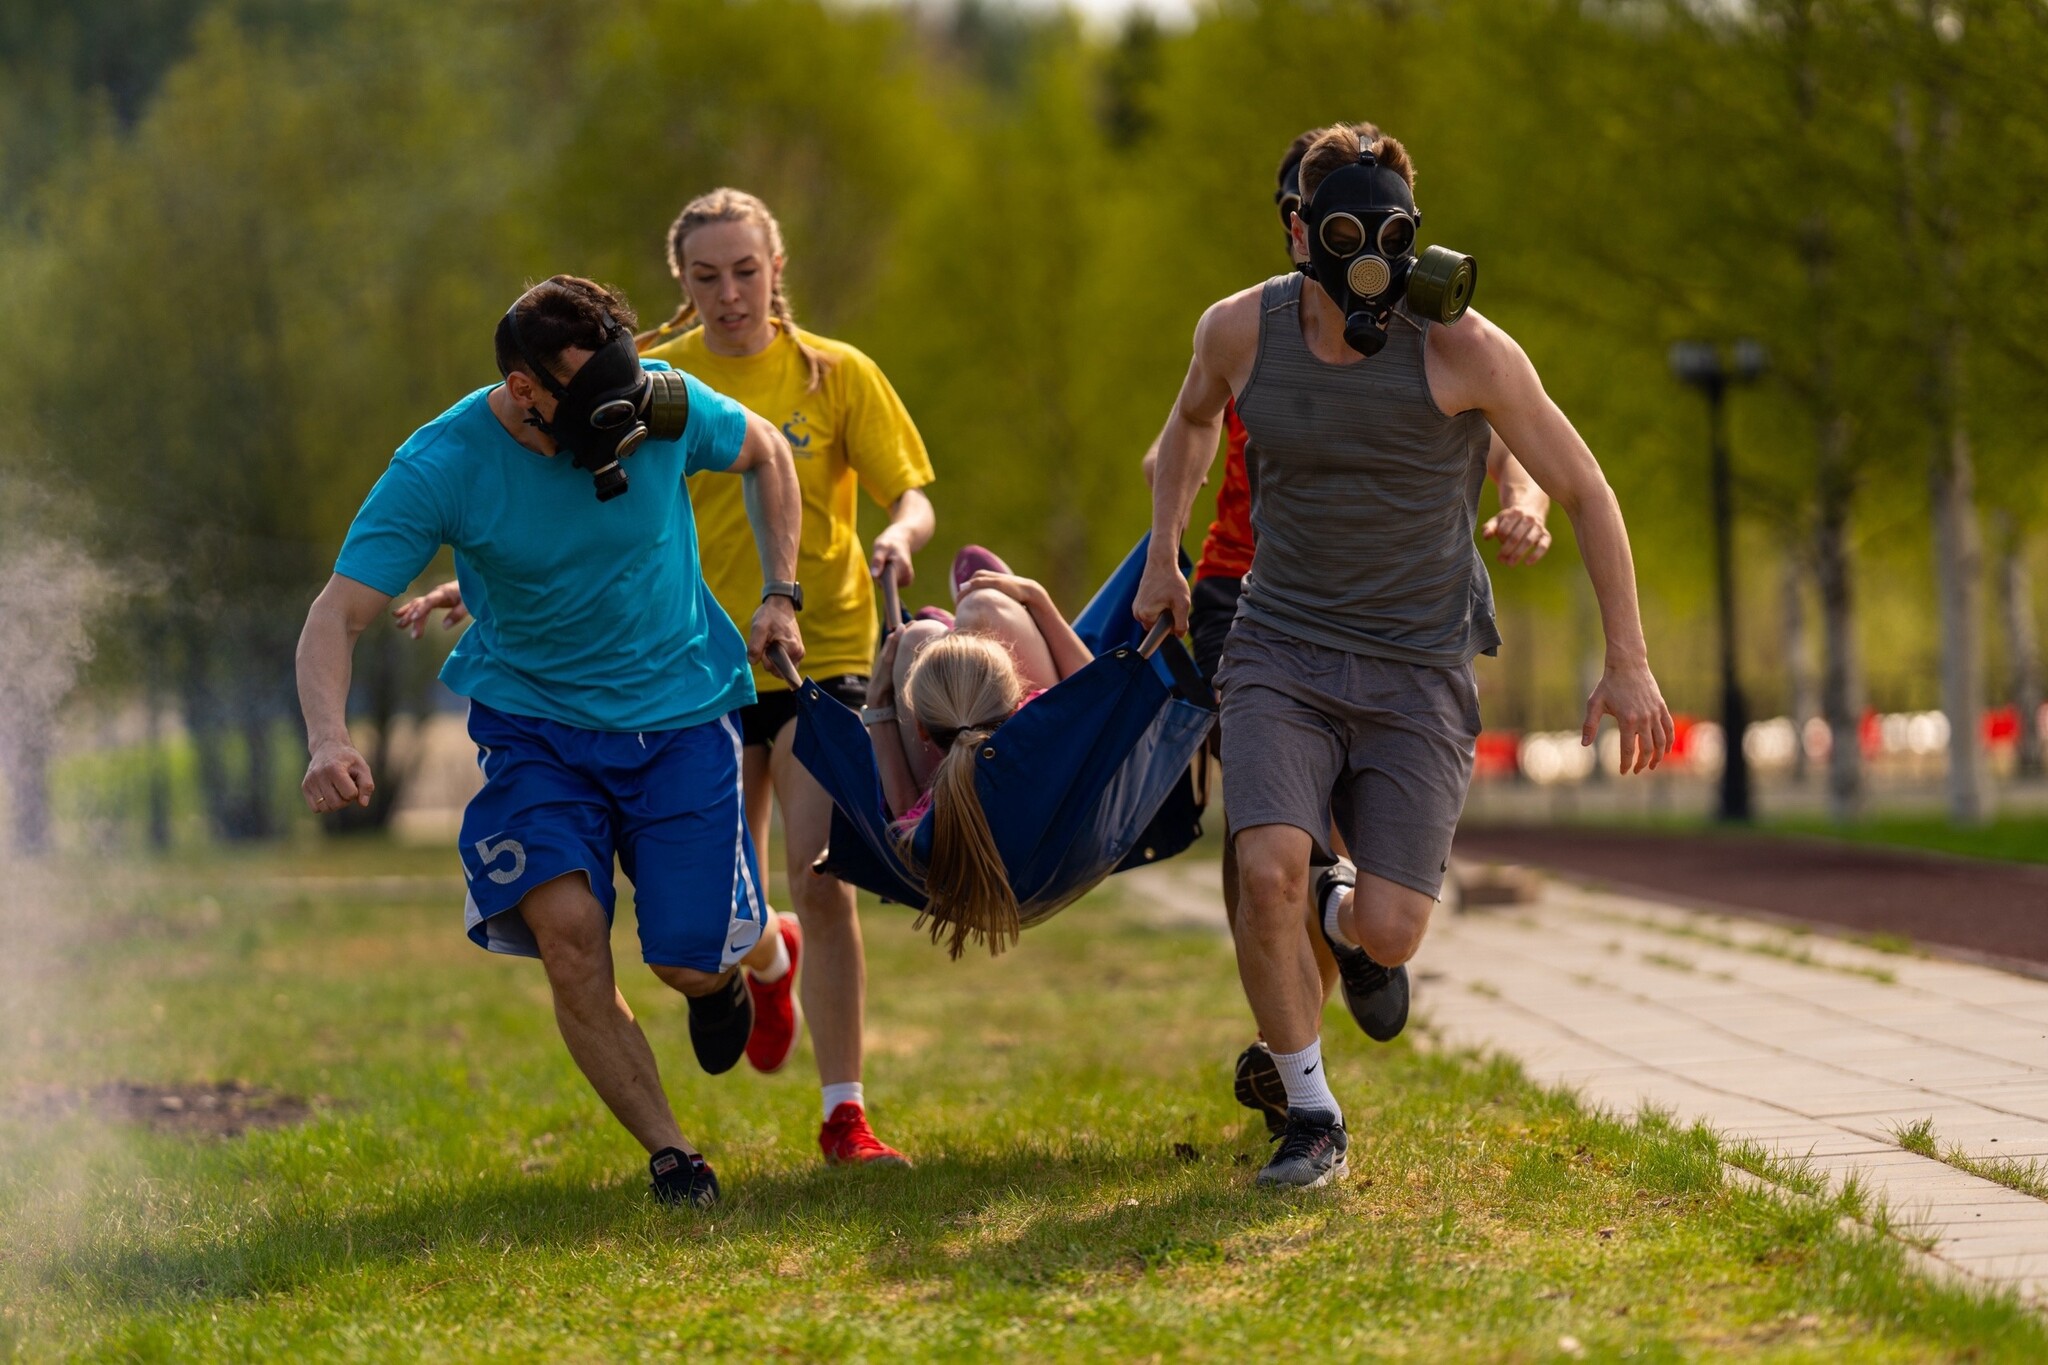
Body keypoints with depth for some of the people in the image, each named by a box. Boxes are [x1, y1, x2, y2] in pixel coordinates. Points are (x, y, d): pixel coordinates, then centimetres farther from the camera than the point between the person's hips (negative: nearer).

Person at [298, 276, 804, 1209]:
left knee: (690, 964, -4)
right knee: (565, 926, -24)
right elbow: (338, 615, -22)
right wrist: (329, 739, -40)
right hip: (534, 720, -1)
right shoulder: (440, 468, -20)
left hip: (680, 718, 1)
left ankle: (728, 972, 37)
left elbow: (765, 454, 9)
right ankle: (668, 1154, -10)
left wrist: (778, 594, 1)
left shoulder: (665, 407, -14)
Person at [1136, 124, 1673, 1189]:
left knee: (1390, 935, -12)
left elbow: (1585, 493, -4)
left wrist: (1628, 663, -5)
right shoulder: (1240, 332, -5)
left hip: (1418, 669, -1)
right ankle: (1310, 1118, -3)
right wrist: (1162, 560, 17)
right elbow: (1191, 420, 22)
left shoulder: (1461, 350, -14)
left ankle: (1348, 916, 29)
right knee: (1268, 871, -23)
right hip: (1282, 650, 1)